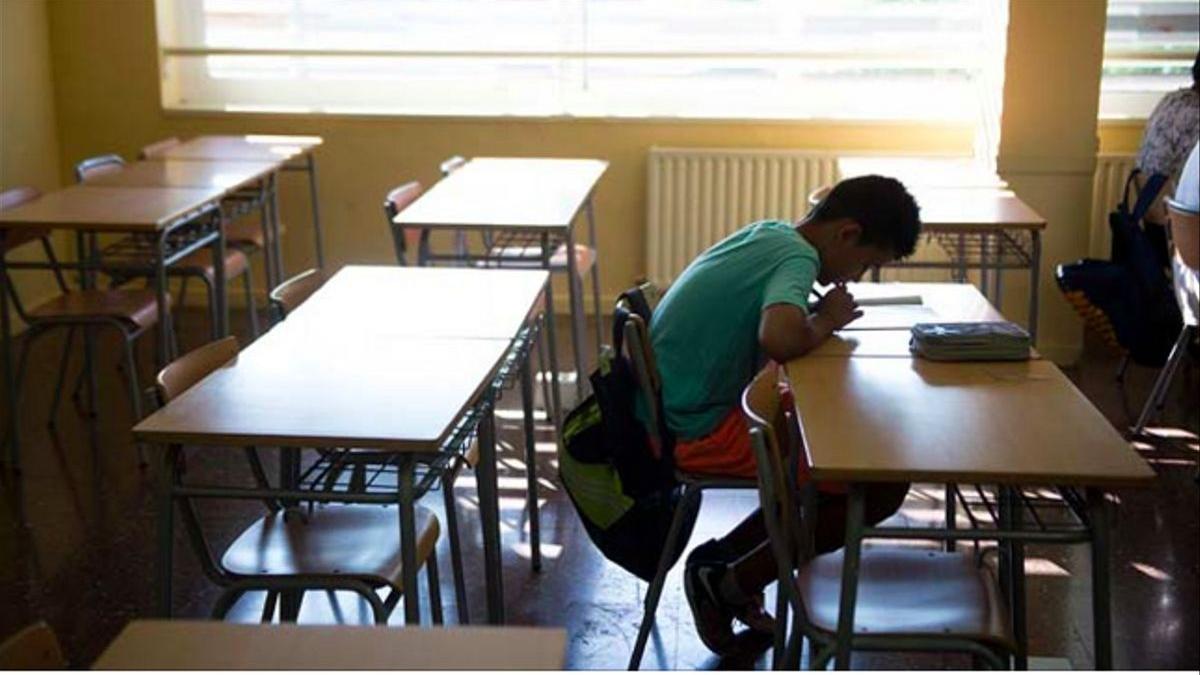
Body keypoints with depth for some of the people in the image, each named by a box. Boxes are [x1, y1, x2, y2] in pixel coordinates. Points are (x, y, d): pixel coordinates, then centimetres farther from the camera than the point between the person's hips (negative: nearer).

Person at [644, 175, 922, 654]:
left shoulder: (771, 234, 9)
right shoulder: (796, 256, -18)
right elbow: (780, 338, -37)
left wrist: (818, 317, 5)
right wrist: (825, 321, -15)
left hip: (682, 411, 10)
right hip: (704, 431, -10)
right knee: (883, 484, -10)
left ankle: (726, 555, 17)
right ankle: (734, 582, 1)